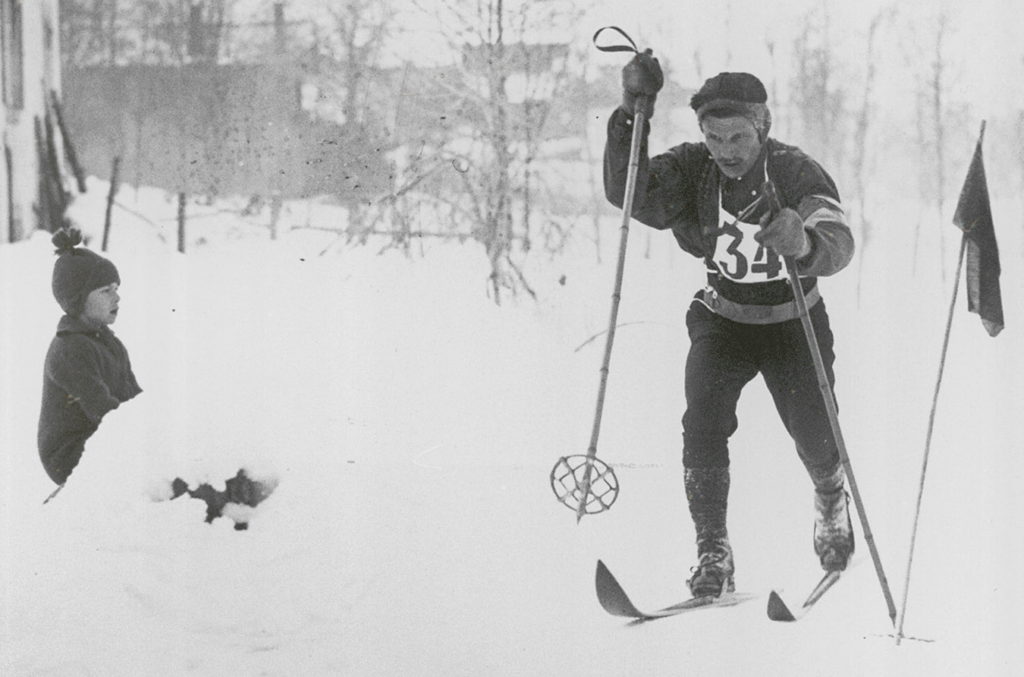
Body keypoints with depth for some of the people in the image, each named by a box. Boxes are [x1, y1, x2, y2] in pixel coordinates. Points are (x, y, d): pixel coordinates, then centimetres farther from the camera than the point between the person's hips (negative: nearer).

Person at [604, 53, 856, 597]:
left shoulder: (797, 173, -24)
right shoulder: (693, 170, -14)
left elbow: (839, 245, -39)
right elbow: (626, 193, -26)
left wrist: (803, 243, -63)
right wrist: (631, 117, -37)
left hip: (794, 323, -1)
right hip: (723, 321, 2)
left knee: (815, 438, -3)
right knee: (703, 420, -20)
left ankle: (832, 498, 35)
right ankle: (713, 553, -11)